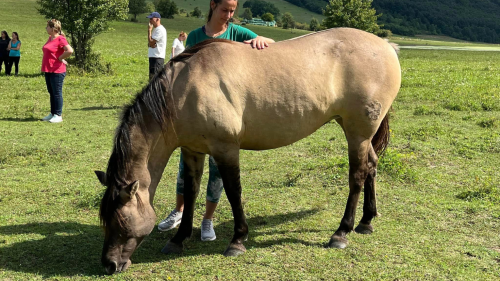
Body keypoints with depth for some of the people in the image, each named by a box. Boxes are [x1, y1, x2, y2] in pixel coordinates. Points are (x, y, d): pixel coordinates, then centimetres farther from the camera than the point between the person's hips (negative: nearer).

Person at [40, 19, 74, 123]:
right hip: (48, 70, 9)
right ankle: (52, 113, 23)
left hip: (57, 71, -9)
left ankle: (58, 115, 4)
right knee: (51, 93, 15)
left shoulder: (60, 39, -14)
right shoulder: (50, 38, 13)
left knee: (57, 93, -3)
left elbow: (70, 51, -27)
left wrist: (60, 58, -14)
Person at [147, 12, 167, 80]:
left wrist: (149, 30, -9)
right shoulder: (156, 29, 19)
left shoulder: (160, 30, -14)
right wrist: (150, 44, -4)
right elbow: (150, 43, 19)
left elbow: (151, 42, -17)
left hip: (157, 58, -10)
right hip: (153, 57, 10)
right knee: (152, 77, 14)